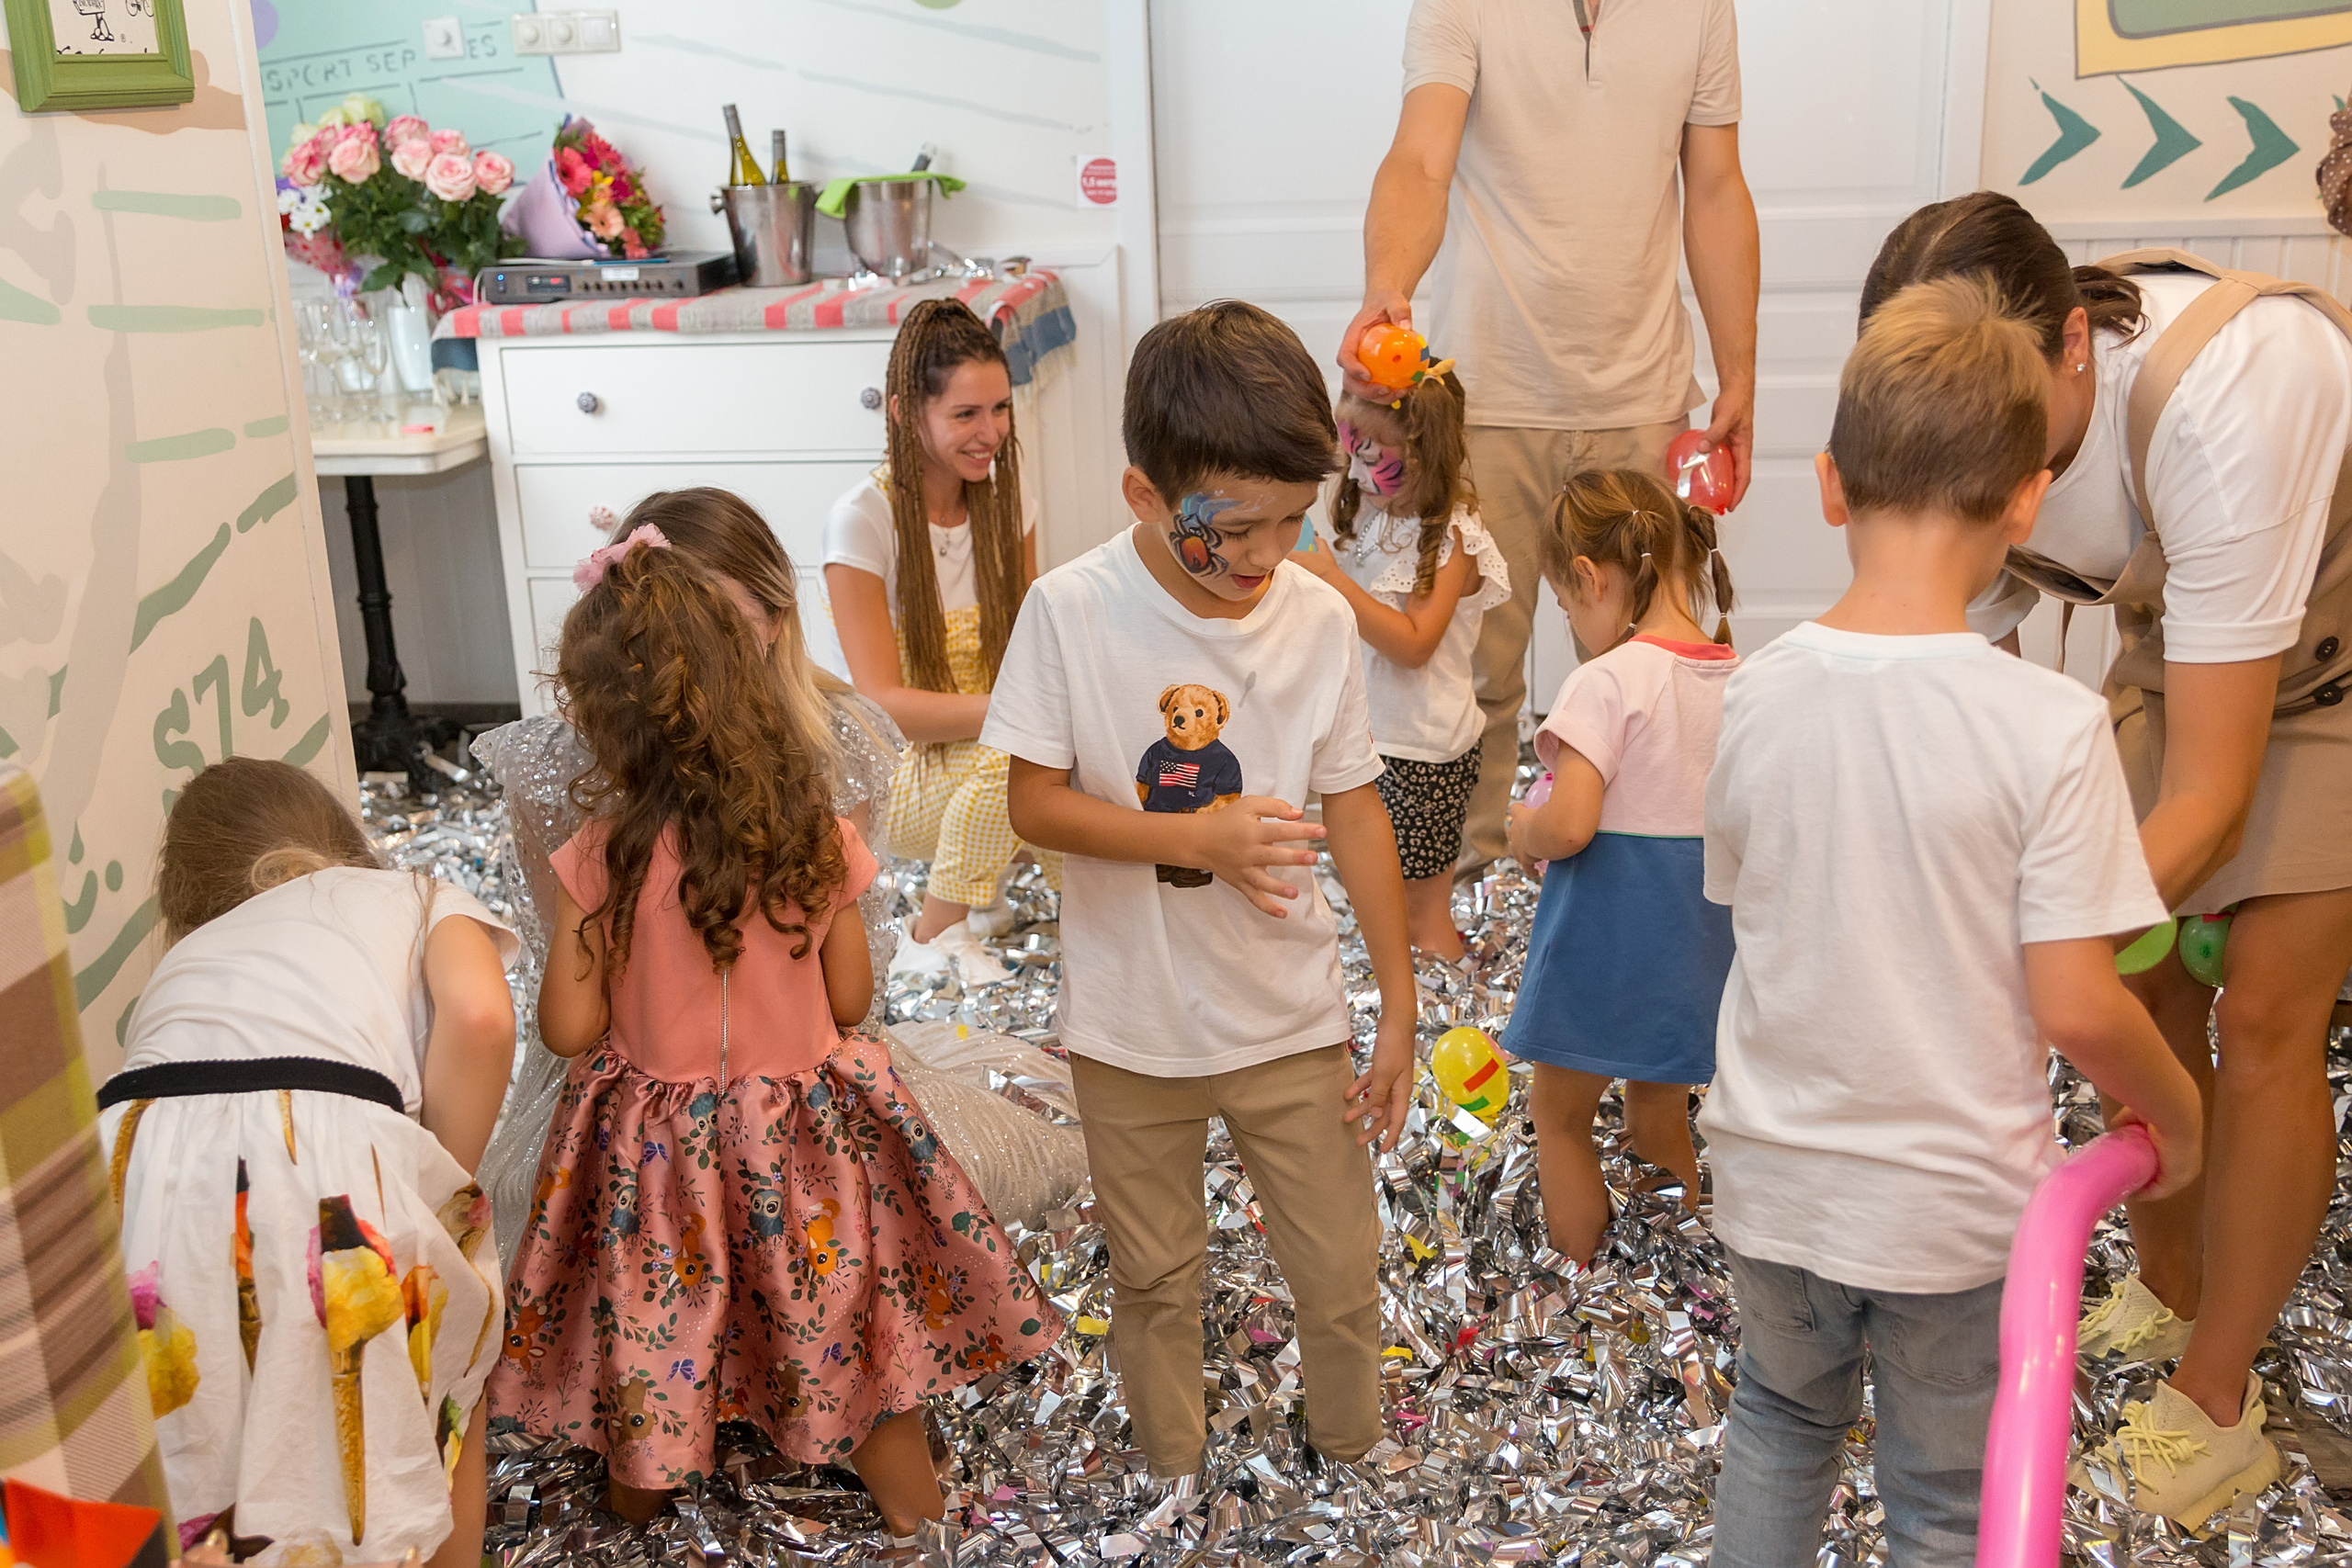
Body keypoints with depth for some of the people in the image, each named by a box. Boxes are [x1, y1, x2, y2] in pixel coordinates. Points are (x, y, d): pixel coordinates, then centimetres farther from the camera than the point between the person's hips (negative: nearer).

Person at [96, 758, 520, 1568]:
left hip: (134, 1170, 4)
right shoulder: (418, 897, 25)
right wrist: (435, 1202, 10)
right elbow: (478, 1015, 2)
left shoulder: (183, 957, 36)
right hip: (322, 1158, -3)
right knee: (441, 1384, 25)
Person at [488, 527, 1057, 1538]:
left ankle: (639, 1488, 44)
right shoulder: (817, 837, -14)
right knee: (840, 1303, 20)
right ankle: (907, 1494, 37)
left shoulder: (604, 858, -21)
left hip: (656, 1137, -1)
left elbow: (568, 1028, -13)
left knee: (648, 1326, 22)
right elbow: (850, 1000, -3)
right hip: (805, 1129, 2)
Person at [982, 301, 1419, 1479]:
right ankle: (1173, 1482, 41)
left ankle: (1351, 1467, 40)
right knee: (1155, 1280, 18)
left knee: (1341, 1275, 12)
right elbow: (1035, 804, -12)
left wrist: (1398, 1007, 2)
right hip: (1131, 1027, -1)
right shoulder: (1071, 610, -17)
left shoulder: (1321, 620, -11)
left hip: (1292, 1021, 1)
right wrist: (1199, 839, -26)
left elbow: (1354, 810, -2)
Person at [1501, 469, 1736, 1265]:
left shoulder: (1608, 683, -20)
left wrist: (1524, 830, -6)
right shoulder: (1738, 678, 1)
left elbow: (1569, 825, -26)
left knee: (1559, 1113, 15)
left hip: (1607, 937, -6)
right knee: (1660, 1118, 24)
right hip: (1700, 937, 7)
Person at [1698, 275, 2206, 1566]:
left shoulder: (1753, 697, -11)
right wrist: (2174, 1113, 0)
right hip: (1955, 1204, -3)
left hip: (1776, 1179, 3)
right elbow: (2078, 1009, -20)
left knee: (1779, 1425, 28)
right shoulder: (2052, 724, -22)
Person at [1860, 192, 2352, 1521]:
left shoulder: (2223, 393, -42)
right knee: (2145, 975, 2)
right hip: (2184, 642, 5)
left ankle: (2216, 1408, 6)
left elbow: (2207, 793, -40)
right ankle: (2168, 1297, 25)